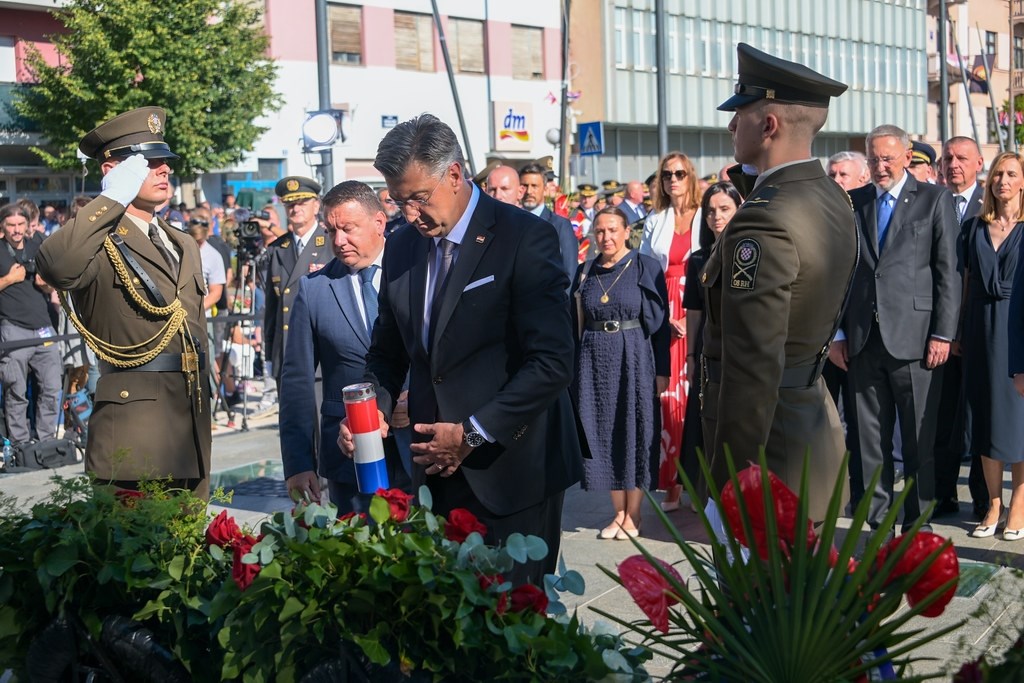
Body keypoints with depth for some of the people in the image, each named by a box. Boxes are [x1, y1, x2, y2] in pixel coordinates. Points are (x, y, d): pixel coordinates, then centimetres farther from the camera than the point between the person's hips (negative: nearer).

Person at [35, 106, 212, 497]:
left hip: (193, 418, 8)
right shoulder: (100, 245, -6)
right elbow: (54, 266, -31)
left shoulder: (185, 246, 20)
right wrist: (111, 200, -20)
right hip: (134, 429, -7)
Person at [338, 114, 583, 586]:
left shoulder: (524, 238, -11)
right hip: (439, 471, 5)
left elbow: (552, 363, -16)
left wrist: (474, 434, -16)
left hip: (511, 471, -5)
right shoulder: (402, 247, 9)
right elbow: (388, 350, 18)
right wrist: (374, 409, -2)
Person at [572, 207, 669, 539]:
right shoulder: (585, 272, 10)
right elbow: (576, 323, 13)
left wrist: (662, 370, -8)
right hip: (595, 361, 4)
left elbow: (660, 320, -3)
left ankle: (633, 515, 9)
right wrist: (573, 367, 8)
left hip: (635, 359, -4)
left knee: (635, 430, 0)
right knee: (603, 433, 4)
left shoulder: (645, 267, -1)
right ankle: (618, 512, 14)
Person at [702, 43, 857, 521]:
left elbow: (753, 370, -25)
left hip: (766, 445, -9)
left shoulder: (762, 221, -22)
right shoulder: (834, 200, 8)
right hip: (816, 424, 9)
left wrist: (726, 486, -21)